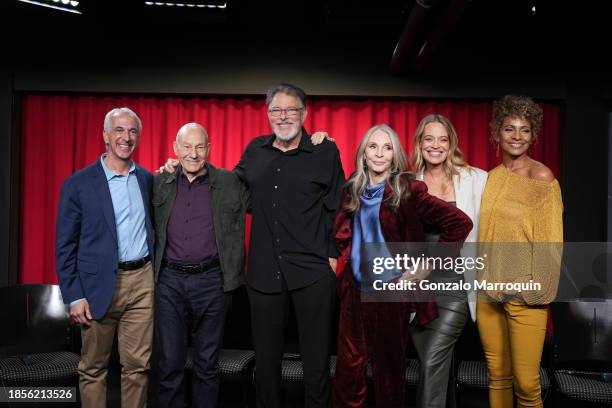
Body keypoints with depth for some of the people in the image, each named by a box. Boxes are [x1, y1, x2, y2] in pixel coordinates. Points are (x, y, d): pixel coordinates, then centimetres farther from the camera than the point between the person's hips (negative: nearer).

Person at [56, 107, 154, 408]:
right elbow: (65, 245, -3)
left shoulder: (147, 179, 9)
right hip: (99, 285, -3)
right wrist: (74, 296, -7)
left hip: (142, 281, 3)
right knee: (93, 368, 9)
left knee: (137, 365, 8)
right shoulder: (78, 184, -4)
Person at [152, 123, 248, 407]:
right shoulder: (159, 183, 6)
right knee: (169, 364, 6)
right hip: (169, 280, 1)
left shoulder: (230, 183, 1)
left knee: (207, 364, 10)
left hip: (211, 280, -1)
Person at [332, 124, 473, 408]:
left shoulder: (407, 190, -11)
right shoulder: (353, 190, 5)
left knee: (388, 367, 9)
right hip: (354, 291, 5)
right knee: (348, 366, 10)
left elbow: (460, 223, -15)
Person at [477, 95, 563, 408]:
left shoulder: (542, 177, -6)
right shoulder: (491, 178, 10)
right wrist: (480, 279, 11)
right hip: (489, 289, 5)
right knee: (497, 376, 12)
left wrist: (542, 289, -10)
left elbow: (551, 240, -6)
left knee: (526, 382, -5)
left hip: (525, 293, -5)